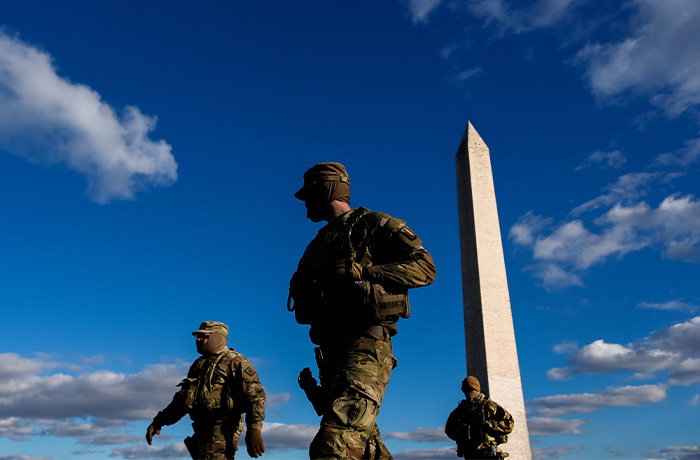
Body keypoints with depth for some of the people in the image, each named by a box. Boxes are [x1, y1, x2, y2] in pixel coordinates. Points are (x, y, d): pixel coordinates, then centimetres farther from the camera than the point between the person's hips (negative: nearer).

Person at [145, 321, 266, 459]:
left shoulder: (234, 361, -3)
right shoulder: (199, 364, 22)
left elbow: (255, 394, -13)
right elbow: (182, 399, 29)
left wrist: (254, 429, -25)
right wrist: (158, 422, 20)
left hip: (223, 429, -8)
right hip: (202, 430, 8)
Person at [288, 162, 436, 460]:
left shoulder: (375, 225, 2)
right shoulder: (318, 243, 24)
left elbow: (425, 267, -9)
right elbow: (304, 299, 28)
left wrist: (362, 272, -18)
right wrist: (300, 288, 3)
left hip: (365, 345, -8)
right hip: (330, 351, 9)